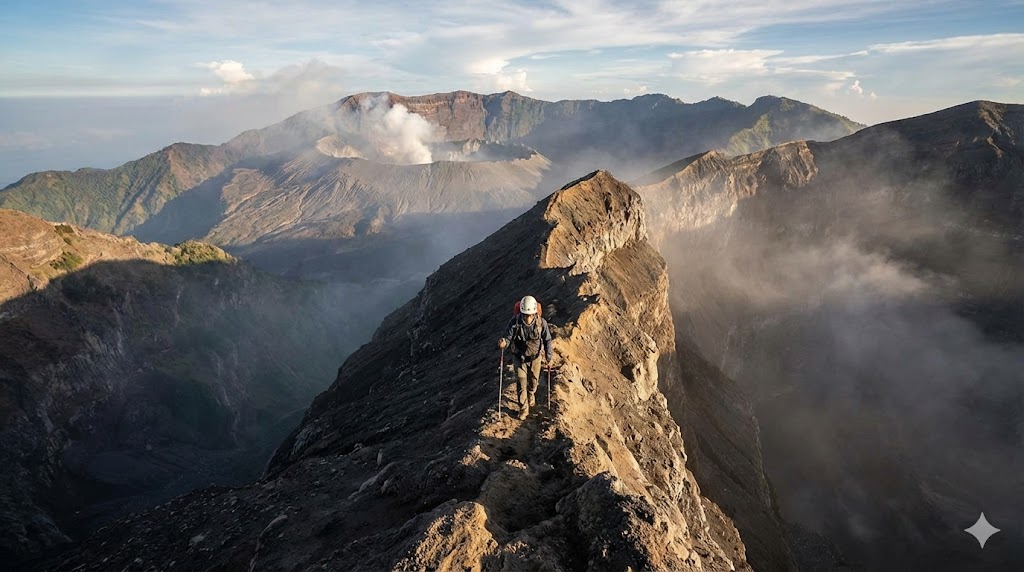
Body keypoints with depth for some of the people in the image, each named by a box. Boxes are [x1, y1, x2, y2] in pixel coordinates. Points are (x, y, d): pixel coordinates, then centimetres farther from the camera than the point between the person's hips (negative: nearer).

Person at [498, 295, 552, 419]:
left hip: (535, 357, 1)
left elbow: (547, 339, -8)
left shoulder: (541, 322, -24)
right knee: (521, 384, -2)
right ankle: (523, 408, 20)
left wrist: (548, 355, -13)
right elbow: (509, 338, -20)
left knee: (533, 381, 20)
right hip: (519, 357, -1)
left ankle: (531, 395, 54)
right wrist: (504, 343, -43)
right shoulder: (515, 322, -26)